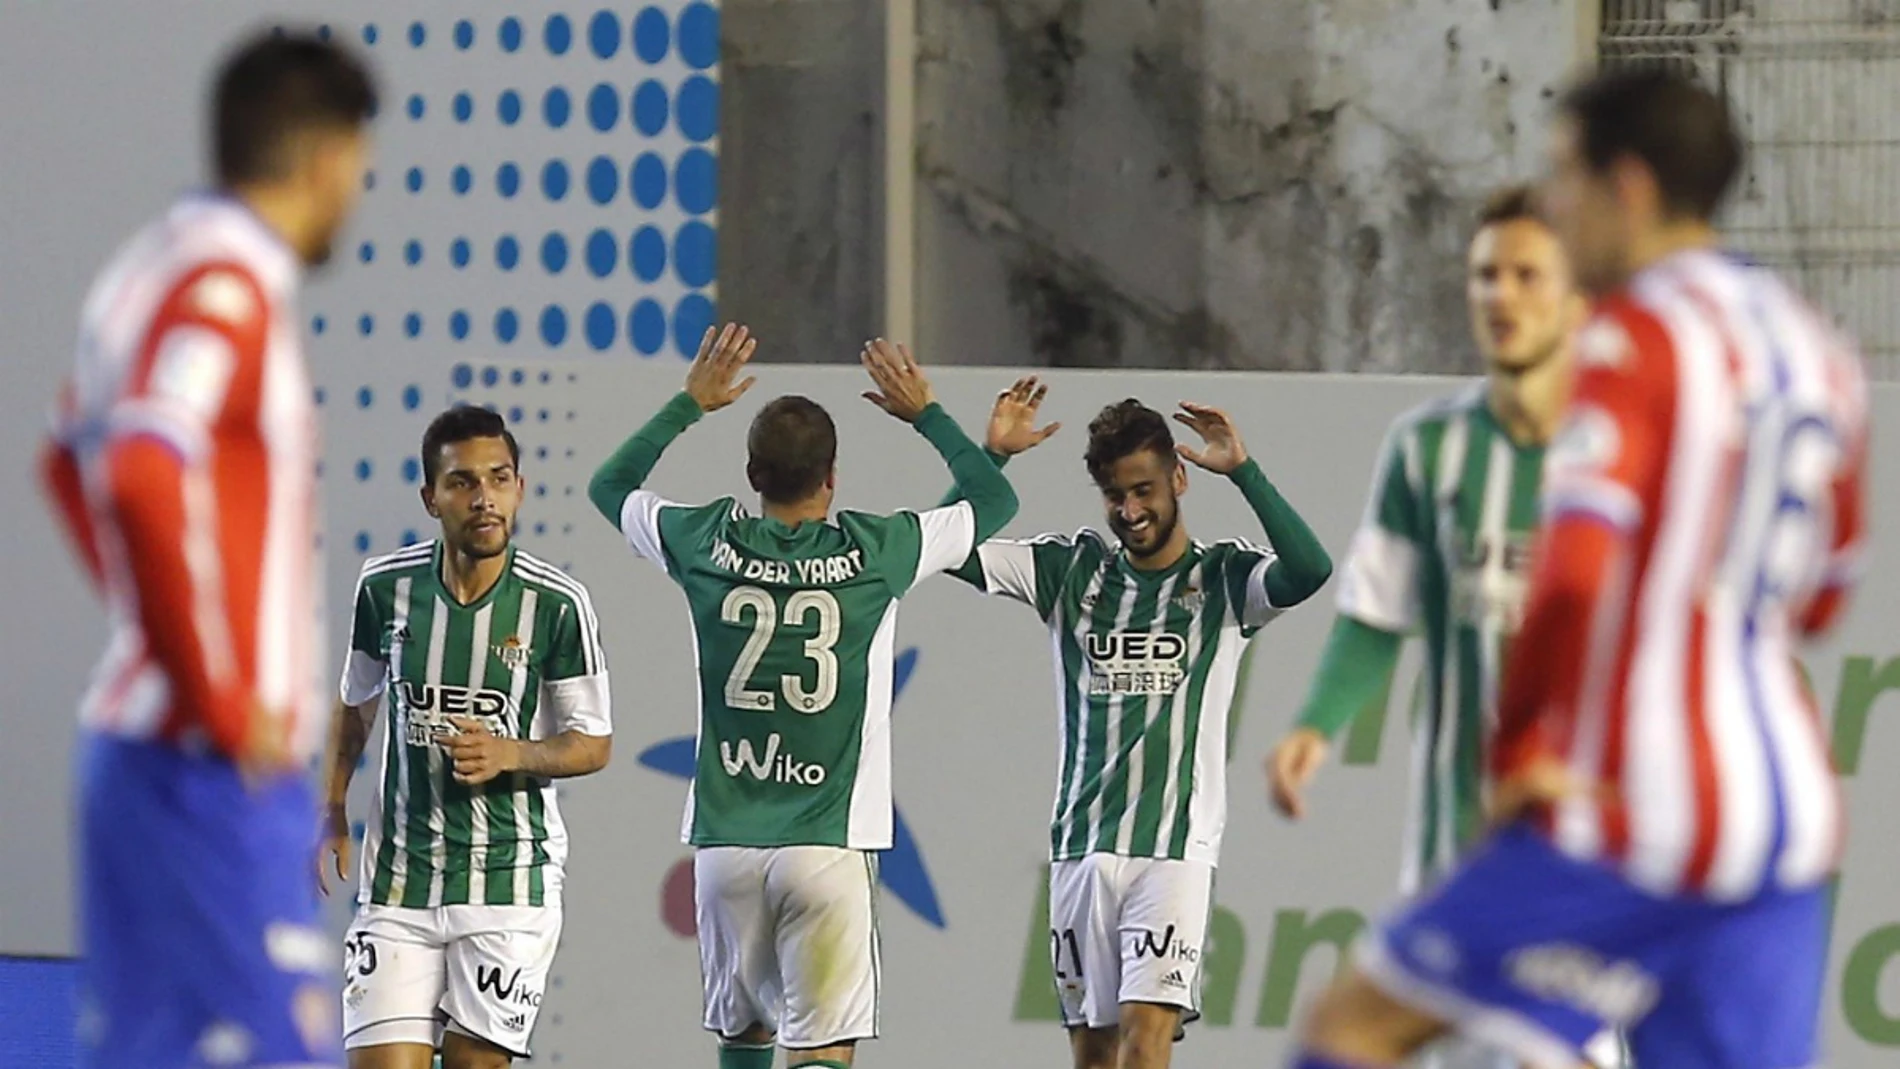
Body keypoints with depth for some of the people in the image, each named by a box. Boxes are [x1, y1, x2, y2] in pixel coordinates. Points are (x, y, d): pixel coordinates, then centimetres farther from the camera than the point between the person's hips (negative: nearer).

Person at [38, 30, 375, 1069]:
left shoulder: (153, 264, 14)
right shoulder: (228, 285, -15)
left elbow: (71, 463, 29)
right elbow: (144, 479, -29)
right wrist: (220, 703, -22)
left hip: (135, 739, 10)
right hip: (221, 771, -10)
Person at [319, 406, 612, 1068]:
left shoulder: (557, 604, -8)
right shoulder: (386, 587, -1)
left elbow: (594, 744, 0)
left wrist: (511, 754, -18)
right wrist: (332, 815, 13)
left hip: (511, 883, -2)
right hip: (397, 881, 2)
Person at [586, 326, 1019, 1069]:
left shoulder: (707, 544, 0)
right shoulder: (875, 553, -4)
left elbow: (610, 485, 22)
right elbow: (994, 501, 13)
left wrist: (691, 403, 28)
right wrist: (925, 413, 23)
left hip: (723, 841, 3)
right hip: (829, 843, -3)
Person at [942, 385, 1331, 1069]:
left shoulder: (1224, 578, 1)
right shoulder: (1070, 570, 9)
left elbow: (1310, 570, -19)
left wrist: (1242, 472, -19)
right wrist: (990, 456, -8)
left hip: (1176, 846, -4)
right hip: (1081, 846, 4)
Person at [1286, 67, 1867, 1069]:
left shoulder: (1633, 337, -10)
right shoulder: (1815, 352, 15)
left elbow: (1574, 574, -22)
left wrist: (1518, 749, -10)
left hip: (1630, 816, -7)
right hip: (1786, 819, 7)